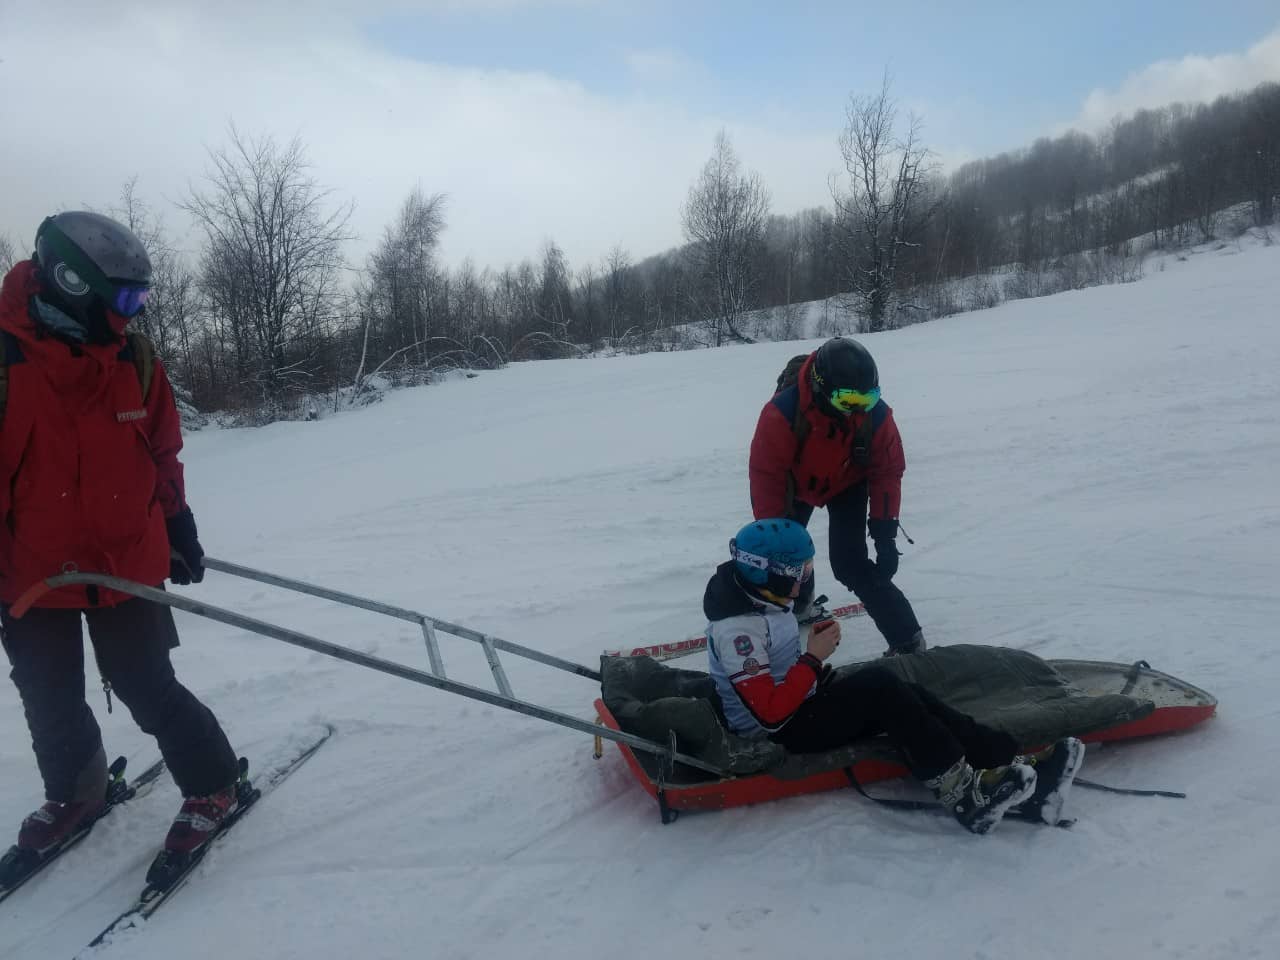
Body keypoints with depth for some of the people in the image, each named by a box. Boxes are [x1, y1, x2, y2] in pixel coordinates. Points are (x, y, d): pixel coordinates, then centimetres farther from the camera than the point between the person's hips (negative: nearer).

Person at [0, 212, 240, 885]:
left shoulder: (133, 358, -4)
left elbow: (162, 455, 7)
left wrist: (178, 529, 11)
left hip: (127, 566, 0)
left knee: (146, 689, 3)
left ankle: (211, 785, 22)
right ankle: (72, 796, 41)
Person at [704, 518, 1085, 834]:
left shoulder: (758, 596, 3)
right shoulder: (738, 628, -25)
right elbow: (770, 712, -28)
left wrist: (815, 644, -3)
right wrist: (813, 659, -21)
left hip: (798, 701, 9)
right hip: (775, 734, -9)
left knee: (901, 694, -10)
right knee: (880, 686, -26)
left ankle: (1017, 767, -16)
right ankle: (961, 791, -23)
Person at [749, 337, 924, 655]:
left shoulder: (876, 415, -30)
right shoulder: (782, 412, -39)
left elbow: (887, 471, -17)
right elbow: (765, 476, -32)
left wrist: (885, 533, -20)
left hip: (847, 486, -1)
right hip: (795, 483, 1)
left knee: (850, 564, -13)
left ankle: (908, 641, -4)